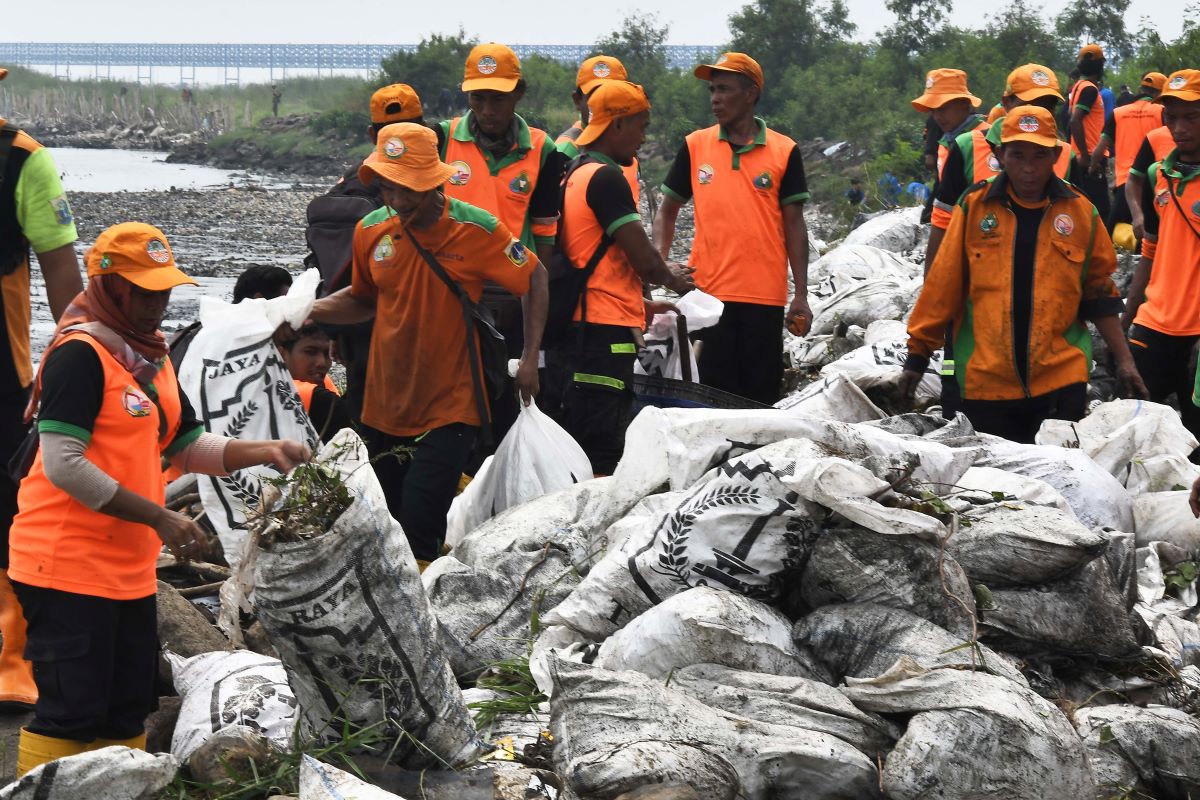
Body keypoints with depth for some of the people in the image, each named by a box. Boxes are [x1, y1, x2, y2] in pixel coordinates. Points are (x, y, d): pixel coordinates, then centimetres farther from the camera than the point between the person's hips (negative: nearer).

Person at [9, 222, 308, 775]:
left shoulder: (151, 356, 15)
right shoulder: (80, 354, -14)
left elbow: (187, 445, 20)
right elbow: (63, 465, -20)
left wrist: (266, 452, 3)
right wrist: (159, 518, -19)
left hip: (129, 569, 9)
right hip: (68, 568, -9)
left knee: (129, 709, 13)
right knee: (73, 711, -8)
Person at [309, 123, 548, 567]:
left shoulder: (476, 230, -13)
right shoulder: (371, 230, -1)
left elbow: (535, 278, 0)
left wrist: (530, 359, -5)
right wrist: (311, 310, -2)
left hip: (449, 409, -5)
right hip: (385, 407, 5)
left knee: (421, 521, -17)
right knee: (391, 524, 12)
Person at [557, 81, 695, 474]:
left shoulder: (575, 174, 16)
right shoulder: (606, 177, -13)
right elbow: (643, 259, -15)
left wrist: (639, 304, 24)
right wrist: (673, 280, 6)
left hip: (586, 324, 10)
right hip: (606, 329, -10)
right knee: (602, 452, -9)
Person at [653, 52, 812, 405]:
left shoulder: (784, 152, 2)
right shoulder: (694, 146, 6)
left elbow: (793, 224, 4)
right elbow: (668, 210, 12)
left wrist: (800, 296, 0)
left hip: (765, 296, -1)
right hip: (707, 293, 1)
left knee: (760, 400, 4)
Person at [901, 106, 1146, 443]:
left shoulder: (1081, 212, 4)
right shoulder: (974, 206, 0)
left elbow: (1099, 295, 11)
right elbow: (942, 286, 3)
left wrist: (1124, 361, 7)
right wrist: (917, 356, 3)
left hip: (1060, 379, 0)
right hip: (985, 382, 0)